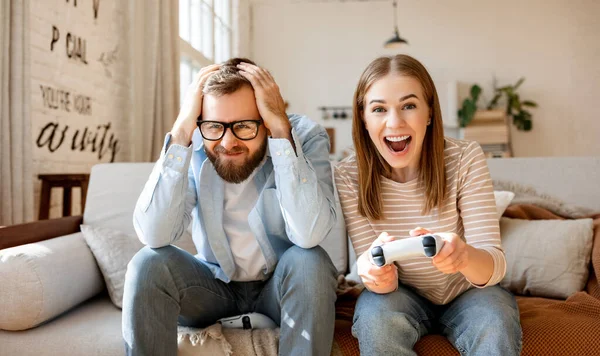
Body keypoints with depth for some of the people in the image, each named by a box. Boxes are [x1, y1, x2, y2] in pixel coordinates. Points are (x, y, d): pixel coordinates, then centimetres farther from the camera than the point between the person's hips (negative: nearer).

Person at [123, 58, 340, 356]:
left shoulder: (306, 137, -21)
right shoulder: (193, 145, -15)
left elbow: (309, 235, -35)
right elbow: (153, 236, -27)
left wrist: (281, 128, -36)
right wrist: (181, 129, -30)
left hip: (281, 283, -1)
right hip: (215, 283, 2)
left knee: (309, 261, -31)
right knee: (148, 265, -23)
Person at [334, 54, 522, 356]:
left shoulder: (466, 159, -19)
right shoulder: (349, 176, -18)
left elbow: (495, 263, -23)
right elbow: (383, 280, -16)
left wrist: (465, 256, -48)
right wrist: (376, 274, -42)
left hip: (465, 293, 0)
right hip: (403, 294, 1)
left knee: (497, 327, -31)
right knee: (375, 318, -30)